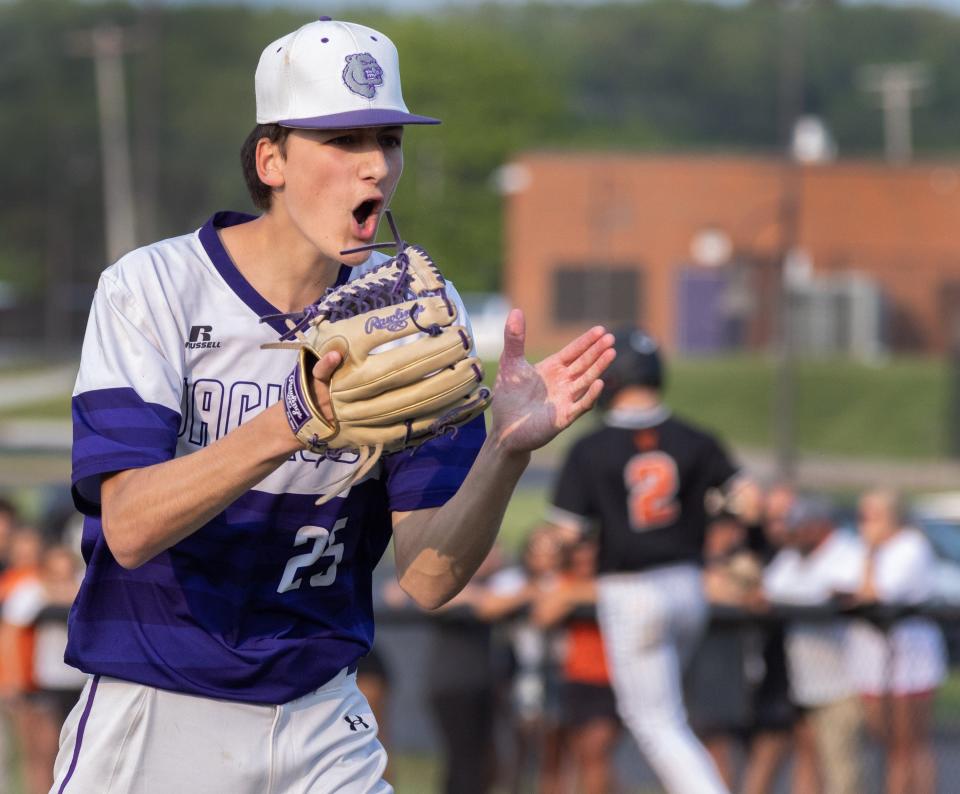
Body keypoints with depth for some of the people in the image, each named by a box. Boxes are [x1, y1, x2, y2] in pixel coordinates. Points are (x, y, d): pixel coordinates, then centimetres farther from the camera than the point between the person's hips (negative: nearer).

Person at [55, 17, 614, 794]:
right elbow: (128, 527, -22)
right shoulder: (151, 288, -10)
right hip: (150, 722, -3)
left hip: (323, 726, 3)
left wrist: (506, 450, -25)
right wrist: (296, 423, -35)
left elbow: (428, 578, -7)